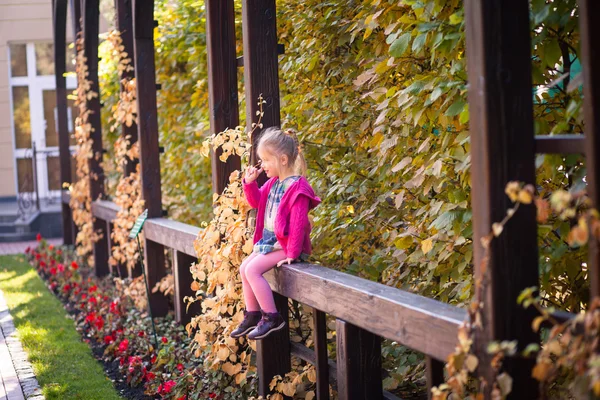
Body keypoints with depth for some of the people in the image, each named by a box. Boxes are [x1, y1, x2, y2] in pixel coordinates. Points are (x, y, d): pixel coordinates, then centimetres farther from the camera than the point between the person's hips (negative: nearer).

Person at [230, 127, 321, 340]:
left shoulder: (297, 187, -21)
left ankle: (272, 317, -12)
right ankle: (252, 315, 17)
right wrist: (249, 183, 4)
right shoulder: (273, 183, 8)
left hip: (284, 245, -10)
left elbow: (298, 224, -23)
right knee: (244, 267, 9)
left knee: (252, 269, -20)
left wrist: (292, 254, -24)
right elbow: (256, 201, 23)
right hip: (269, 241, 10)